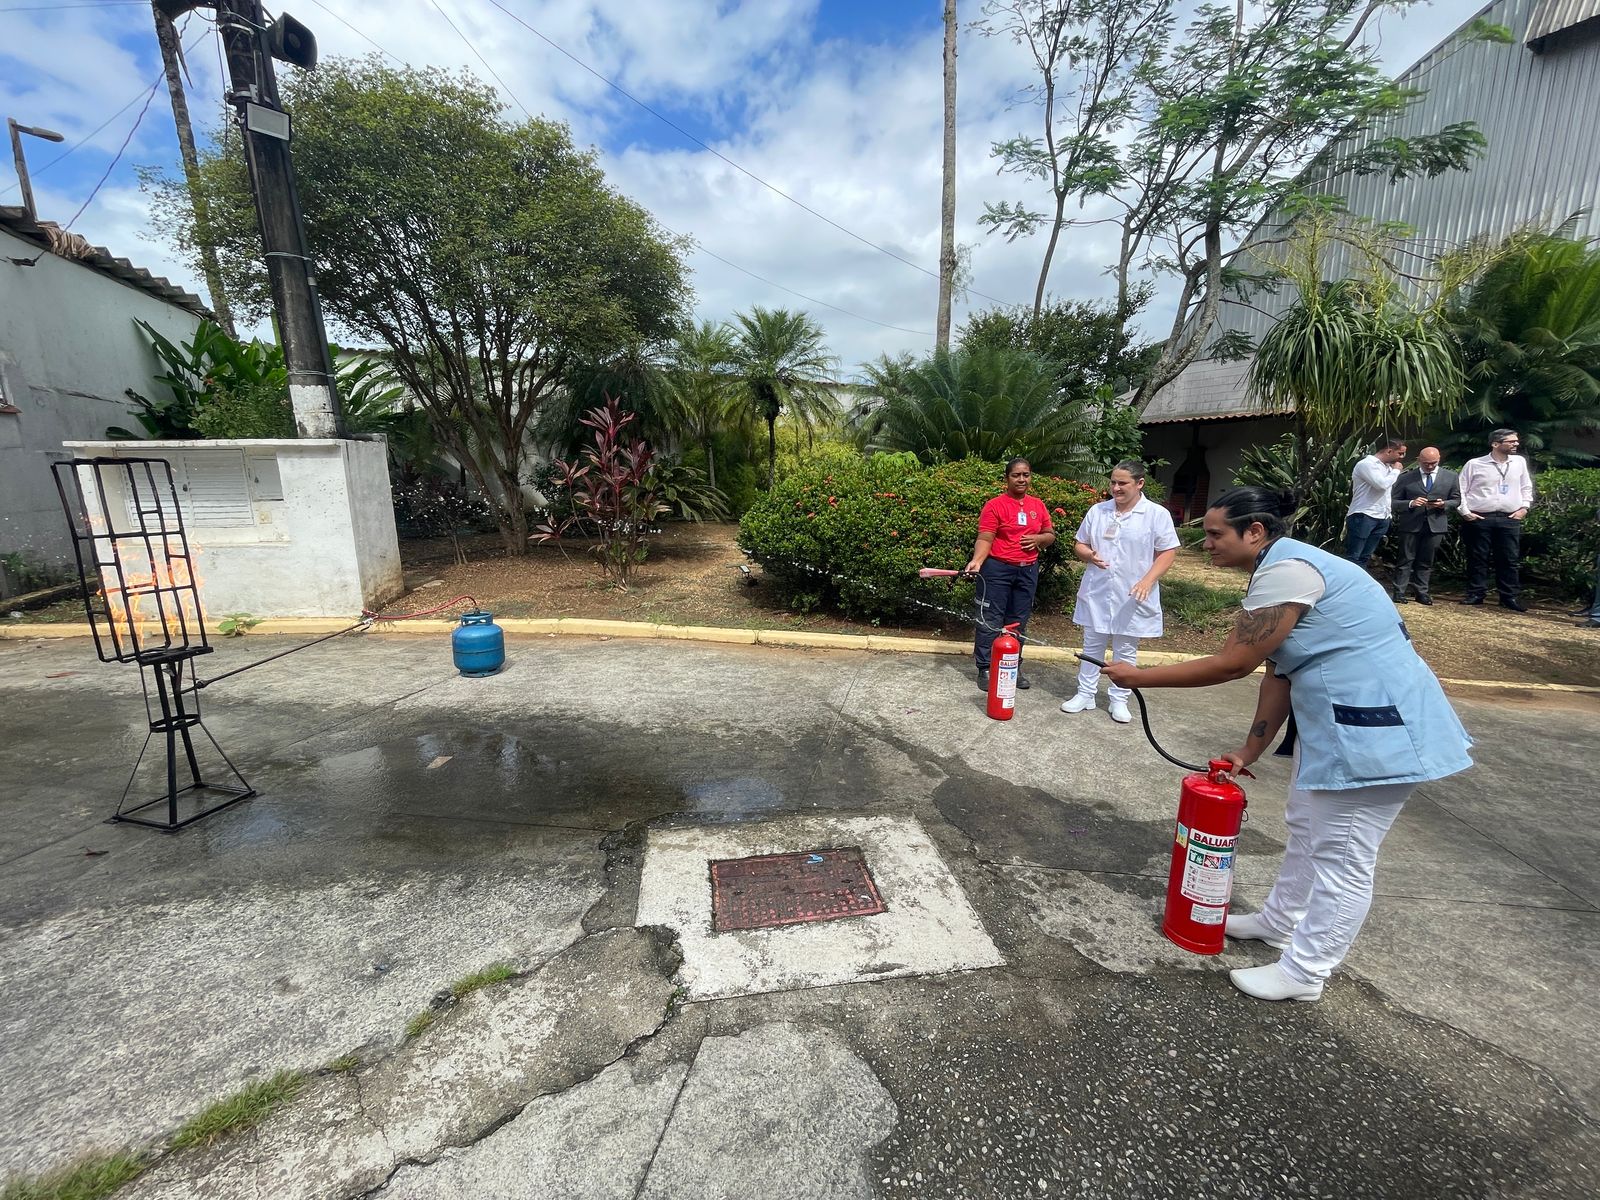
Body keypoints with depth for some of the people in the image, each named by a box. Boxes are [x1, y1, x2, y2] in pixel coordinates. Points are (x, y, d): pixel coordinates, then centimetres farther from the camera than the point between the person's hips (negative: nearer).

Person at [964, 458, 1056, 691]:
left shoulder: (1038, 505, 10)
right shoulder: (995, 505, -7)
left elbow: (1050, 535, 17)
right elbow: (985, 539, -13)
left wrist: (1038, 539, -5)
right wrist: (977, 561, -30)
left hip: (1028, 570, 6)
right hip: (997, 569, -5)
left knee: (1018, 621, 12)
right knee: (990, 620, -2)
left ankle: (1013, 667, 22)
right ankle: (985, 669, 5)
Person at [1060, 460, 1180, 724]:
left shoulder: (1157, 514, -6)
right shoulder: (1097, 511, 4)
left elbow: (1167, 552, -5)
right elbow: (1079, 544, 10)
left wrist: (1147, 581, -18)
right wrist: (1089, 555, -13)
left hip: (1132, 598, -3)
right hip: (1096, 594, 3)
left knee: (1126, 651, 9)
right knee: (1092, 646, 12)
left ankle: (1119, 700, 21)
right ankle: (1085, 694, 23)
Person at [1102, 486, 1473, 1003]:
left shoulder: (1286, 571, -22)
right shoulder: (1283, 571, 11)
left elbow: (1231, 665, -22)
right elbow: (1279, 672, 10)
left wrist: (1139, 677, -13)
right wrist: (1248, 753, 11)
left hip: (1376, 727, -11)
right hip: (1337, 721, 11)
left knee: (1342, 858, 3)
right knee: (1306, 829, 23)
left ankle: (1304, 974, 19)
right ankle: (1280, 921, 42)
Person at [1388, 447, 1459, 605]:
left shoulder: (1451, 477, 8)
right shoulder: (1405, 478, 1)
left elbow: (1456, 500, 12)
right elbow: (1395, 502, 1)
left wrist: (1443, 504, -10)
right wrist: (1411, 503, -18)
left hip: (1436, 524, 2)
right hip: (1410, 524, -2)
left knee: (1426, 561, 7)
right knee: (1406, 559, 0)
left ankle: (1422, 592, 13)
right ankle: (1399, 593, 2)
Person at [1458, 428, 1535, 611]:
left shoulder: (1519, 462, 9)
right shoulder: (1474, 464, -3)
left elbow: (1526, 487, 19)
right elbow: (1461, 489, 0)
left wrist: (1524, 507, 8)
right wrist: (1465, 512, -6)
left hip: (1510, 519, 3)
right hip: (1478, 519, -3)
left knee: (1510, 559, 3)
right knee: (1477, 558, 3)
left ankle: (1510, 597, 10)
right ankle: (1475, 594, 12)